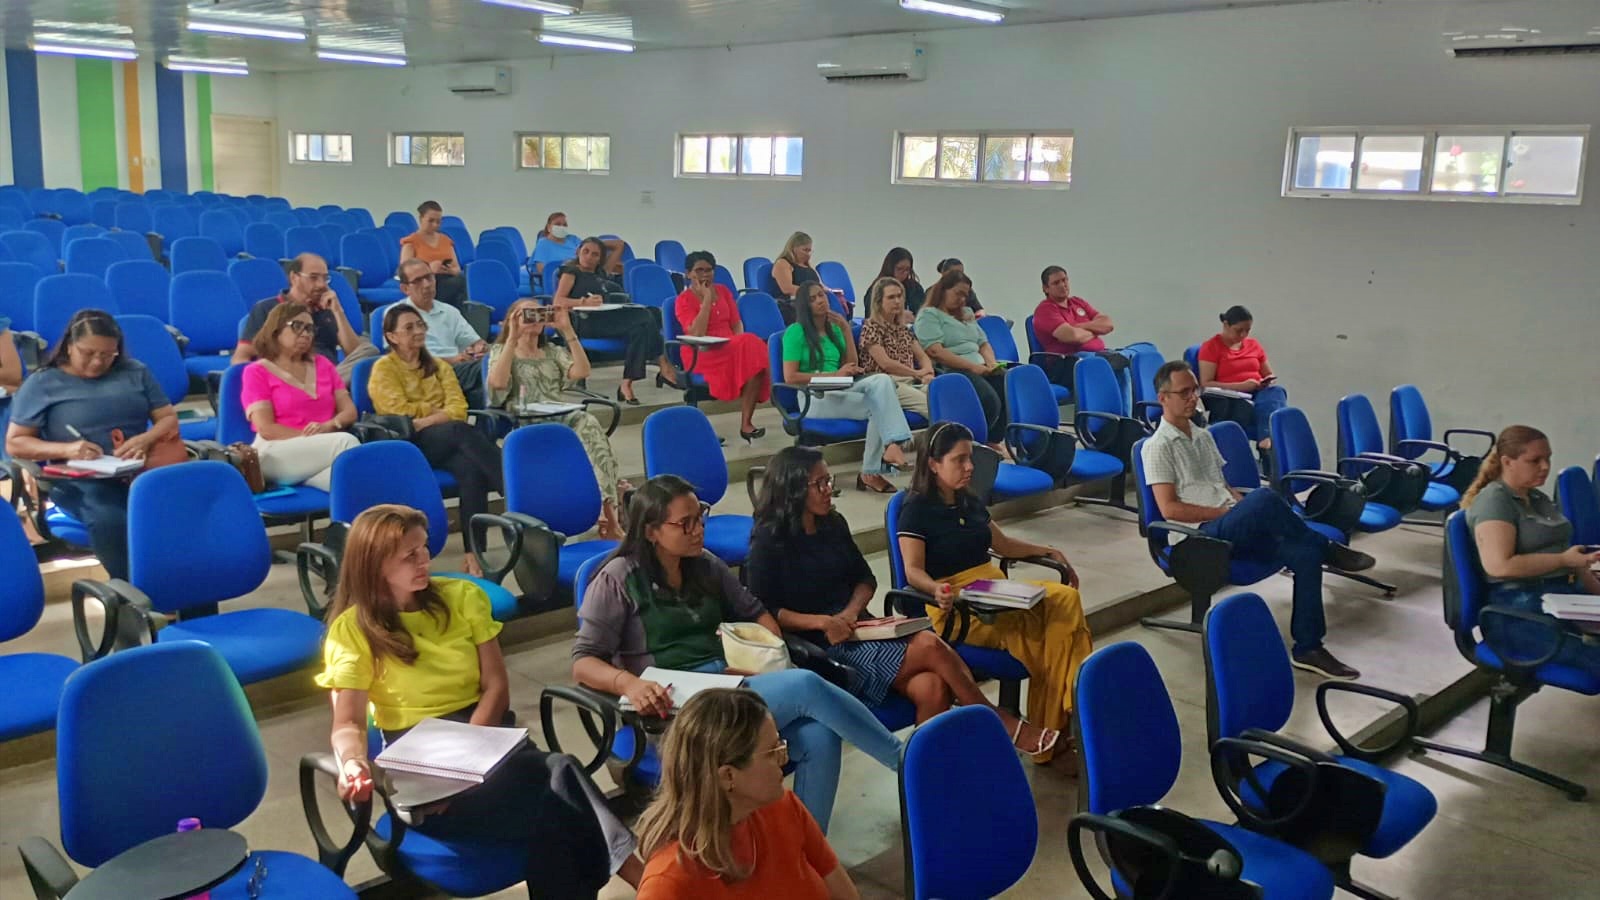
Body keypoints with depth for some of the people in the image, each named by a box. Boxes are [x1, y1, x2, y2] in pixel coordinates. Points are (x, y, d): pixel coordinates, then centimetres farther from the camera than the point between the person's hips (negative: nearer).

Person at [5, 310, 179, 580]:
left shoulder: (134, 372, 16)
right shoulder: (42, 383, 9)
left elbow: (169, 419, 15)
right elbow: (15, 443, 7)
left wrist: (146, 439, -9)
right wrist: (66, 449, -12)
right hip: (82, 481, -2)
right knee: (110, 522, -39)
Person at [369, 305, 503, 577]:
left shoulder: (438, 367, 24)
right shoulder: (383, 368, 11)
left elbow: (459, 409, 7)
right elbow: (402, 412, -4)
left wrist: (426, 420, -8)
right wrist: (441, 410, 5)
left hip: (447, 443, 4)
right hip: (405, 445, -4)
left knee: (471, 468, -34)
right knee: (461, 431, -36)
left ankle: (473, 552, -42)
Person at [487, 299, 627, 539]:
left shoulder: (553, 352, 29)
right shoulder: (500, 350, 18)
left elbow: (582, 372, 7)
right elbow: (497, 383, -6)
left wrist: (567, 331, 3)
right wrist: (512, 338, -6)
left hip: (559, 418, 4)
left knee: (588, 423, -34)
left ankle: (607, 508, -43)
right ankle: (607, 504, -42)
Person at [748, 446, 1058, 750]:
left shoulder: (833, 524, 11)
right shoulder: (770, 541, -7)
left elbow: (865, 578, 17)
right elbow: (764, 610, -11)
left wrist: (851, 611, -4)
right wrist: (822, 622, -21)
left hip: (858, 629, 6)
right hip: (821, 647, -6)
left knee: (932, 688, -23)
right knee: (930, 646, -21)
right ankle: (1003, 724, -4)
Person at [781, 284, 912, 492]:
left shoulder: (833, 330, 20)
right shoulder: (796, 332, 0)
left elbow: (852, 367, 16)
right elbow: (790, 377, -9)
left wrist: (846, 330, 10)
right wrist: (834, 375, -12)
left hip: (841, 391, 6)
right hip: (815, 398, -6)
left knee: (881, 380, -25)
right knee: (877, 406, -27)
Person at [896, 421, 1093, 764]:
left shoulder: (970, 503, 20)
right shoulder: (916, 510, -2)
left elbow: (1002, 543, 33)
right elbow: (914, 571, -13)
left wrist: (1049, 551, 23)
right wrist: (936, 589, -34)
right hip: (955, 607, -7)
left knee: (1066, 599, -20)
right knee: (1034, 632, -29)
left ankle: (1072, 715, -21)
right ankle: (1047, 734, -17)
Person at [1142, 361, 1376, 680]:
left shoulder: (1203, 436, 21)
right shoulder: (1158, 447, -5)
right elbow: (1170, 509, -13)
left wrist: (1243, 505, 1)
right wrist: (1225, 511, -13)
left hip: (1234, 528, 8)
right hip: (1202, 537, -8)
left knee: (1305, 552, -17)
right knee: (1265, 499, -35)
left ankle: (1308, 648, -11)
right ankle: (1328, 549, -12)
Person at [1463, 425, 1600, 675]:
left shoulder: (1538, 498, 22)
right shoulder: (1494, 501, -6)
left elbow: (1566, 553, 23)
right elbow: (1500, 566, -17)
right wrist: (1563, 560, -13)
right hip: (1520, 612, -8)